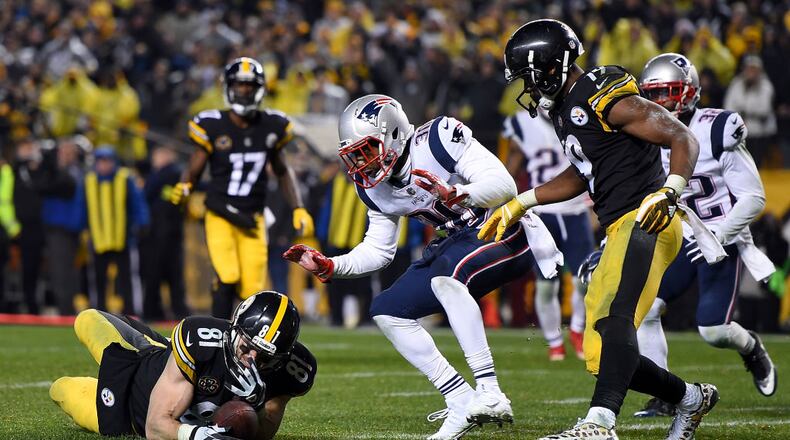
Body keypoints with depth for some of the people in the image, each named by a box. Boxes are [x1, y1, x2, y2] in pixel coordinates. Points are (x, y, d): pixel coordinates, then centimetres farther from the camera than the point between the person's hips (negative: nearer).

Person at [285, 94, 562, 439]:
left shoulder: (438, 138, -20)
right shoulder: (375, 188, 3)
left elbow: (506, 186, -26)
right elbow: (377, 250, 13)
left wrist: (455, 194, -42)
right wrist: (329, 267, -1)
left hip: (507, 233, -9)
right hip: (460, 243, 9)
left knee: (445, 274, -36)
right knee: (387, 310, 0)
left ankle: (489, 394, -38)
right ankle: (461, 402, -3)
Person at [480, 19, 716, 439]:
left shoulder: (607, 98, -11)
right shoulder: (565, 108, 18)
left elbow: (683, 139, -13)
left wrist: (668, 192, -28)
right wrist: (519, 204, 32)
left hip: (646, 222, -10)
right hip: (621, 232, 10)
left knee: (614, 321, -31)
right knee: (601, 357, 8)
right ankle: (692, 398, 26)